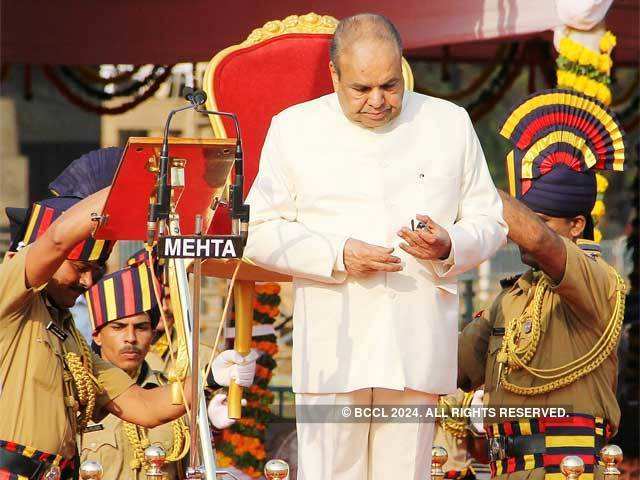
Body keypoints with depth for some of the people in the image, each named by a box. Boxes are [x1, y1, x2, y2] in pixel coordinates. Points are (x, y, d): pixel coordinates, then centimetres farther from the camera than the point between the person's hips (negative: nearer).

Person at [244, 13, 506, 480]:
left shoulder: (450, 123, 10)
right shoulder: (293, 129, 7)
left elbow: (490, 223, 12)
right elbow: (262, 232, 5)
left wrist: (449, 247, -10)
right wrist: (337, 256, -11)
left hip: (417, 350, 1)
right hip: (331, 350, -1)